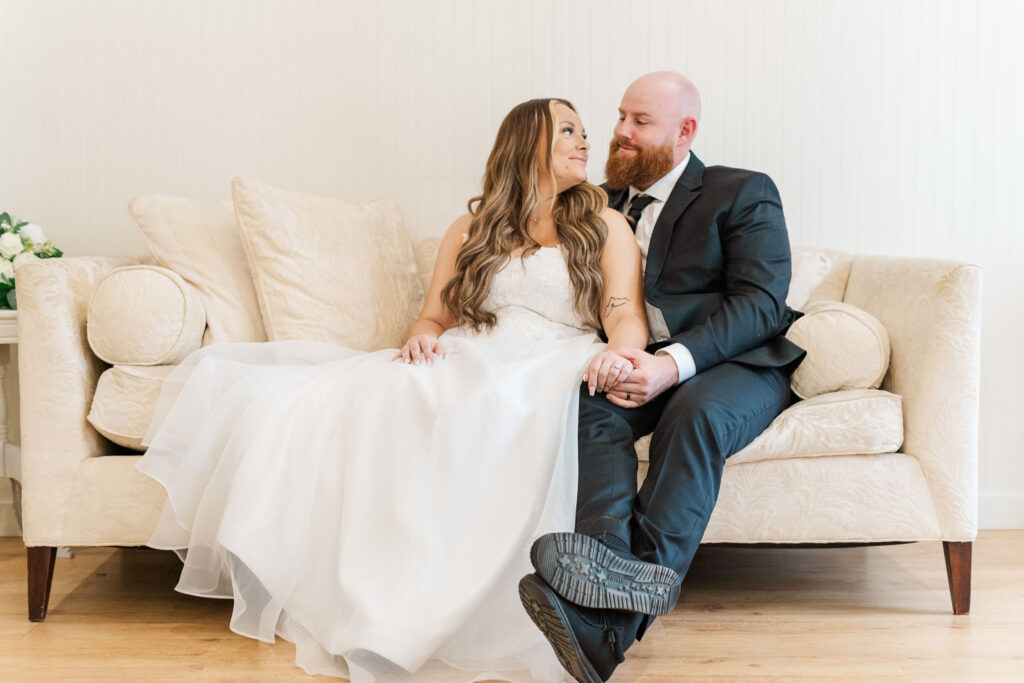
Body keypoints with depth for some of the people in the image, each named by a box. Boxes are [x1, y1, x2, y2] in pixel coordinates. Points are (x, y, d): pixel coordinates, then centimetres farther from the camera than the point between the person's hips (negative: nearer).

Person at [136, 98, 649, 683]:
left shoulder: (605, 225, 19)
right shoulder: (470, 231, 27)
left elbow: (626, 315, 5)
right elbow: (434, 319, 23)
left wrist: (617, 355, -19)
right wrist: (422, 339, -3)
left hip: (548, 372, -3)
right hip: (460, 367, 3)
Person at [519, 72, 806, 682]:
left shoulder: (745, 193, 5)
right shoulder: (603, 202, 21)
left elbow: (759, 303, -8)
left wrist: (675, 362, -24)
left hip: (736, 361, -4)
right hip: (635, 362, 4)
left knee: (695, 414, -36)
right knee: (591, 406, -30)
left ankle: (613, 624, -46)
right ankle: (610, 572, -48)